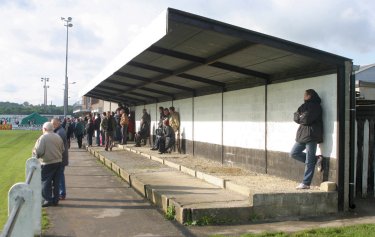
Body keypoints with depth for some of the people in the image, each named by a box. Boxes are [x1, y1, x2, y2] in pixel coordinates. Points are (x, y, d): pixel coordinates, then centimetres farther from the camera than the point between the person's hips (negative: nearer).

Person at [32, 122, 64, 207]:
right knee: (56, 182, 11)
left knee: (45, 182, 3)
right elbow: (62, 149, 13)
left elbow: (39, 151, -17)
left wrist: (35, 156, 2)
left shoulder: (43, 138, -12)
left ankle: (48, 200, 1)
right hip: (58, 162, 6)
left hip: (47, 163, -6)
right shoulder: (58, 137, 6)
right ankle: (55, 200, 16)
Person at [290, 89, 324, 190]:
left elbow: (306, 119, -20)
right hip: (302, 135, 9)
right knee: (294, 153, 10)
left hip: (311, 135, -9)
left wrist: (300, 118, -1)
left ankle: (306, 183, 2)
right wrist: (302, 118, -10)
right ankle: (316, 159, 16)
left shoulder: (315, 106, -9)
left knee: (309, 161, -3)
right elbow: (296, 118, 10)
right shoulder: (305, 105, 17)